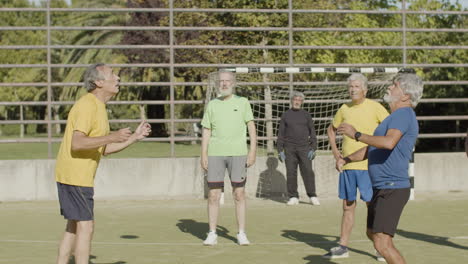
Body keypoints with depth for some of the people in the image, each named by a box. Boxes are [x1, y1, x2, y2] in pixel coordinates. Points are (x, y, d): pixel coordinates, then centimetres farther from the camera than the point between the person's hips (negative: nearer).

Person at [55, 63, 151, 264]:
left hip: (78, 176, 10)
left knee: (73, 227, 14)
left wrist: (134, 137, 13)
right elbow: (77, 143, -27)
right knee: (85, 227, -8)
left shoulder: (99, 107, 16)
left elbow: (103, 148, 18)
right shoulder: (87, 105, -16)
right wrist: (112, 137, -31)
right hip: (75, 176, -10)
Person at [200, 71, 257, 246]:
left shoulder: (242, 102, 6)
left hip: (238, 153, -1)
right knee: (213, 195, 0)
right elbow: (206, 131, 12)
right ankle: (212, 234, 8)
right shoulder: (212, 105, 11)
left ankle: (241, 234, 8)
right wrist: (203, 155, 3)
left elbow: (251, 127, 3)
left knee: (239, 194, 0)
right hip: (215, 154, 1)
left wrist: (253, 150, -7)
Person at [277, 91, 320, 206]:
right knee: (291, 173, -2)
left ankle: (312, 196, -3)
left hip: (304, 148, -1)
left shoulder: (306, 115, 9)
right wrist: (280, 151, 0)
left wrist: (313, 149, -2)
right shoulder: (285, 115, 9)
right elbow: (280, 134, 8)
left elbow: (312, 132, 8)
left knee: (308, 171, -9)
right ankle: (293, 197, 3)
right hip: (289, 148, 1)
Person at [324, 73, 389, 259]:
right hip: (347, 166, 5)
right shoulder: (344, 109, 11)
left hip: (368, 165, -5)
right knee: (348, 207, 10)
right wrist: (334, 149, 14)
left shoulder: (375, 107, -5)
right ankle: (342, 247, 16)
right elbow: (331, 129, 28)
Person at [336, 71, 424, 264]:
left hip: (393, 189, -11)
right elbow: (371, 149, 25)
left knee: (382, 244, -17)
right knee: (372, 234, 26)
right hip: (381, 189, 11)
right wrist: (346, 159, 9)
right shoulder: (396, 117, 20)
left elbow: (388, 142, -34)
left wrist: (356, 134, -24)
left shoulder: (403, 114, -14)